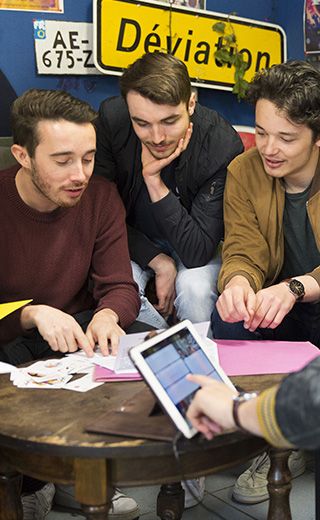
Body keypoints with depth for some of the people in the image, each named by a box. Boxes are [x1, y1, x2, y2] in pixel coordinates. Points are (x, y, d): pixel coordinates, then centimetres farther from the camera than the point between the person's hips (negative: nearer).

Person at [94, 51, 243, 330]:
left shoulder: (223, 146, -28)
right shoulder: (111, 119, -22)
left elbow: (198, 253, -27)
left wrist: (154, 180, -34)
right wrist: (157, 261, -20)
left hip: (190, 241, -1)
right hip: (132, 242, 2)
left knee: (195, 287, -32)